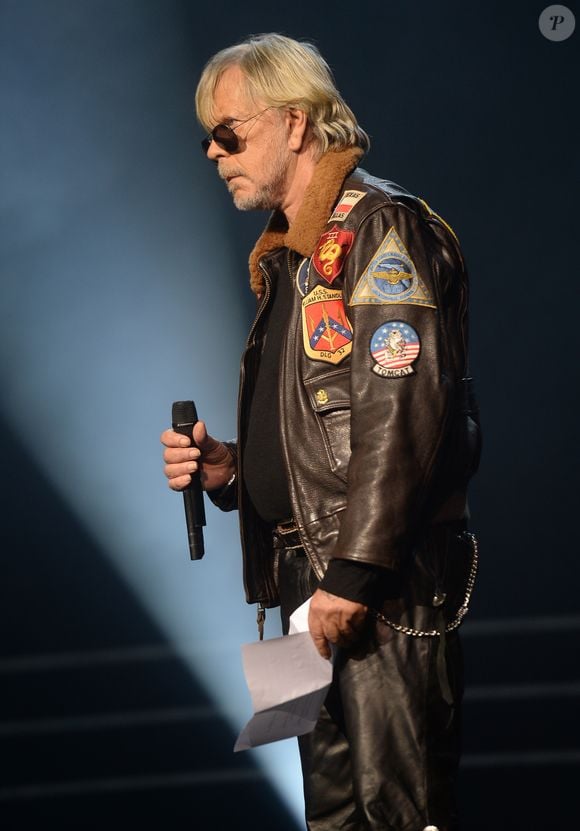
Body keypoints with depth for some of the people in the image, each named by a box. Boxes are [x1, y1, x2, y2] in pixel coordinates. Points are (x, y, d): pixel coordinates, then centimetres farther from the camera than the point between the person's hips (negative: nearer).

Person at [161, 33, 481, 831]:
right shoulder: (290, 257, 22)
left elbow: (404, 410, -19)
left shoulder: (379, 226, -8)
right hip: (312, 582, 10)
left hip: (387, 584, -10)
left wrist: (355, 571, -23)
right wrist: (230, 467, 8)